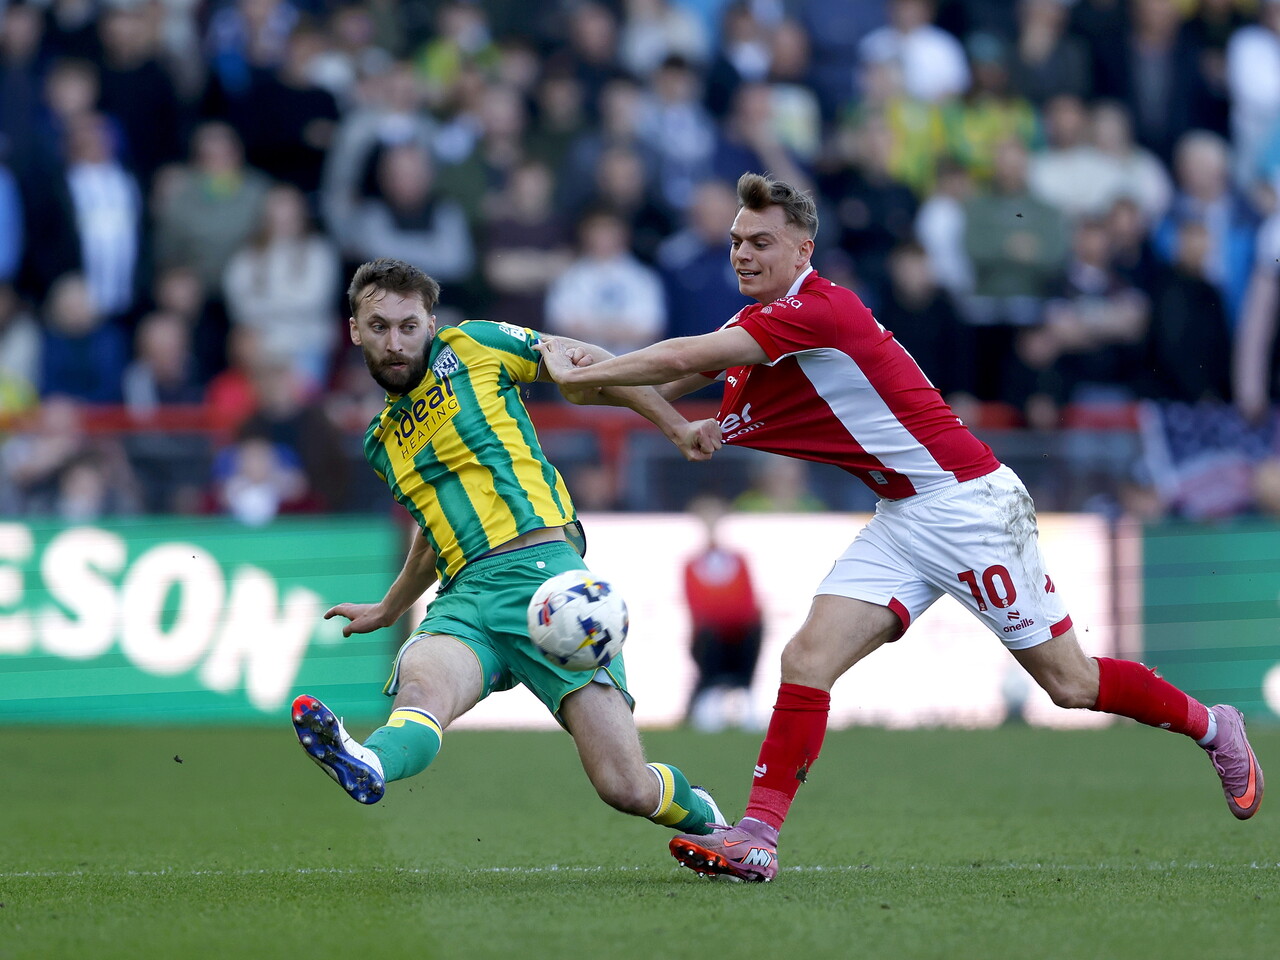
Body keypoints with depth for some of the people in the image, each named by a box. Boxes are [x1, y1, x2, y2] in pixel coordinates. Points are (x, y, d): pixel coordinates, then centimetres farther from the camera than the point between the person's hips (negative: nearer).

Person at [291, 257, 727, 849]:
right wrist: (388, 610, 51)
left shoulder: (473, 347, 9)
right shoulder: (382, 442, 25)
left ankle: (696, 813, 21)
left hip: (542, 567, -4)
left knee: (627, 789, -14)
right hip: (464, 595, 4)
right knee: (421, 681, -36)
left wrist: (677, 427, 15)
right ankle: (371, 763, -70)